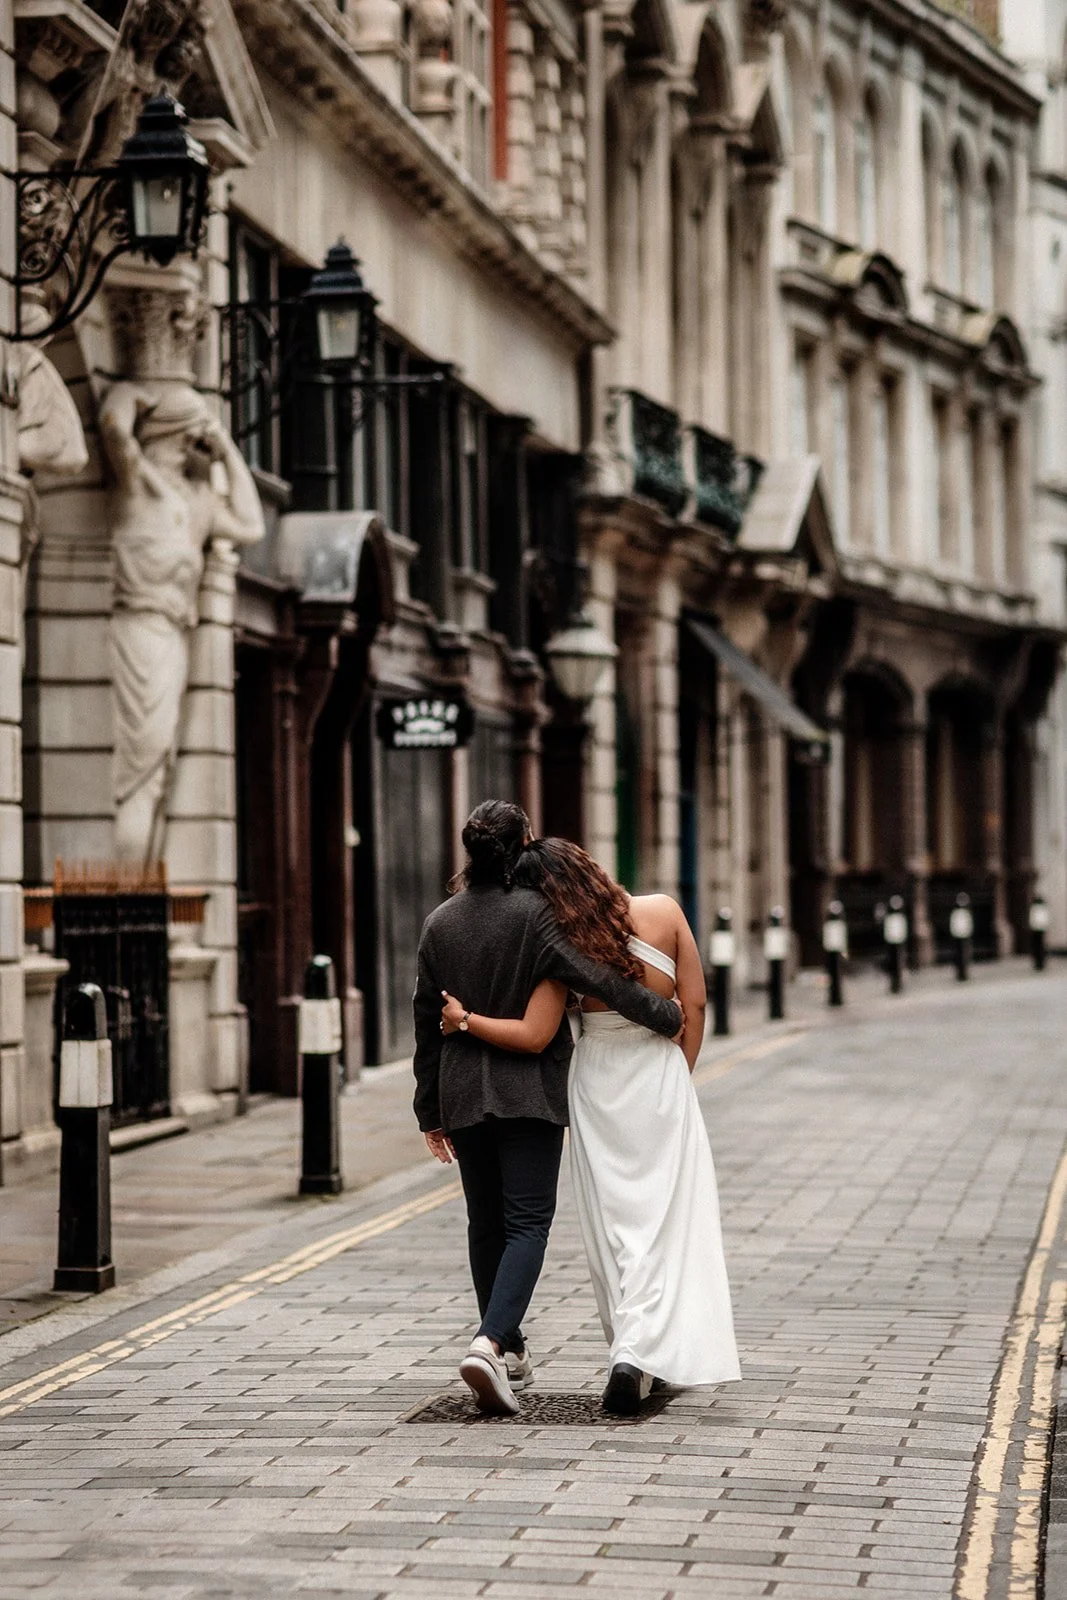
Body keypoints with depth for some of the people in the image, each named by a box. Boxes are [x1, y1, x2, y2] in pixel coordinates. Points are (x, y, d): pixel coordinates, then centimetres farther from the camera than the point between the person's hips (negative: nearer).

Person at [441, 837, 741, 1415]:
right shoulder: (663, 911, -6)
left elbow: (532, 1035, -14)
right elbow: (695, 1004, -3)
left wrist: (462, 1020, -1)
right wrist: (679, 1075, 8)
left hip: (598, 1084, 0)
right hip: (661, 1079, 0)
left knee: (610, 1223, 13)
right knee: (657, 1223, 0)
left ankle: (633, 1353, 20)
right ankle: (636, 1355, -17)